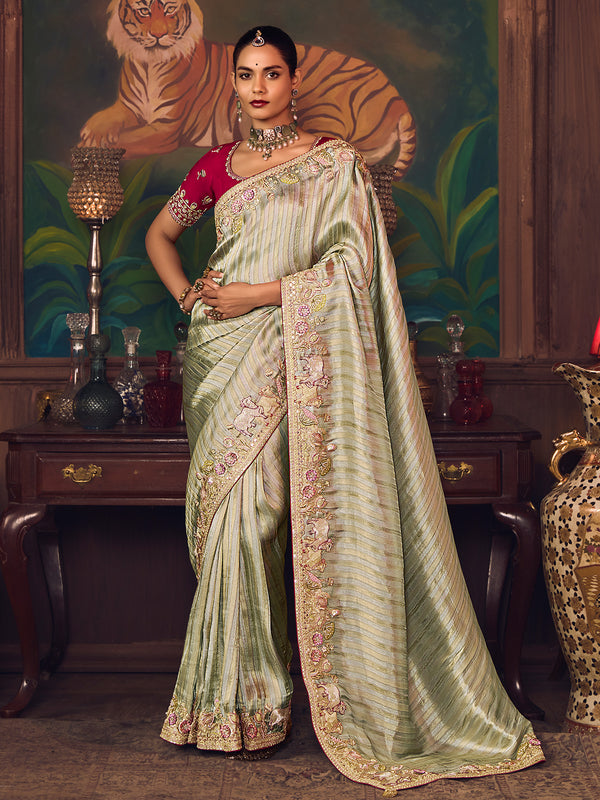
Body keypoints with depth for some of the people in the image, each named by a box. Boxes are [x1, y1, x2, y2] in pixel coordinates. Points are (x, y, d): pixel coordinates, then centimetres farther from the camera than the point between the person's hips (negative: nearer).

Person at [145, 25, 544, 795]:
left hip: (289, 354, -4)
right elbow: (159, 234, 27)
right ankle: (234, 700, 11)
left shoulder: (334, 163, 1)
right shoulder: (216, 167, 13)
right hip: (223, 355, 4)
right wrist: (188, 298, 10)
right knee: (225, 514, 1)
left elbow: (350, 264, -7)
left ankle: (245, 702, 0)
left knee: (248, 509, -12)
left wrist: (258, 293, -11)